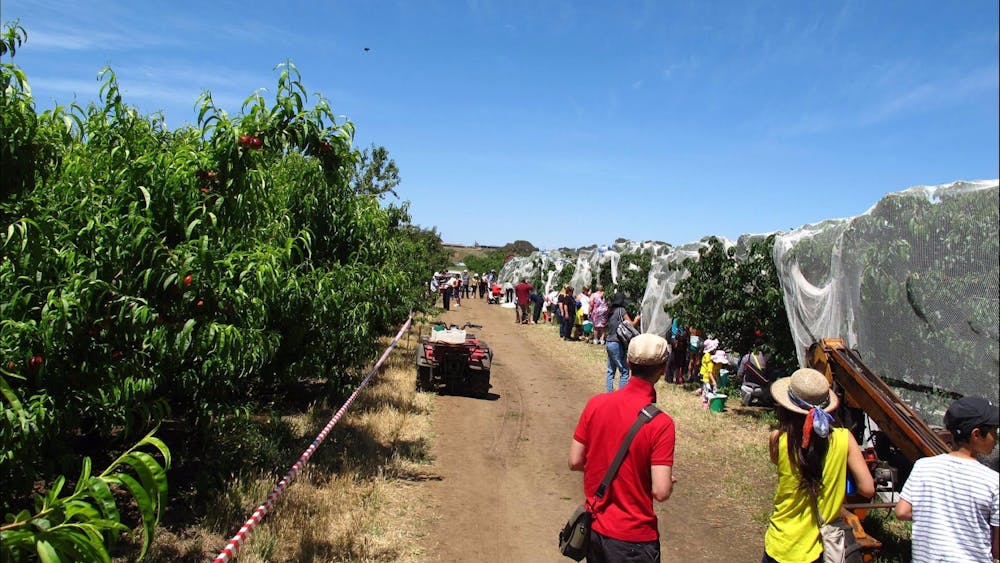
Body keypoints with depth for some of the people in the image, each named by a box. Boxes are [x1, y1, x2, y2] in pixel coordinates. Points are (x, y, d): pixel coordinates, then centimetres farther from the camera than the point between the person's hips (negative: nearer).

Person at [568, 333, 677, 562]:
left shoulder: (596, 403, -8)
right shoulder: (661, 423, -21)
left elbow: (575, 462, -2)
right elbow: (661, 492, -22)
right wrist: (670, 480, -1)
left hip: (594, 528, 5)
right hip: (633, 538, -4)